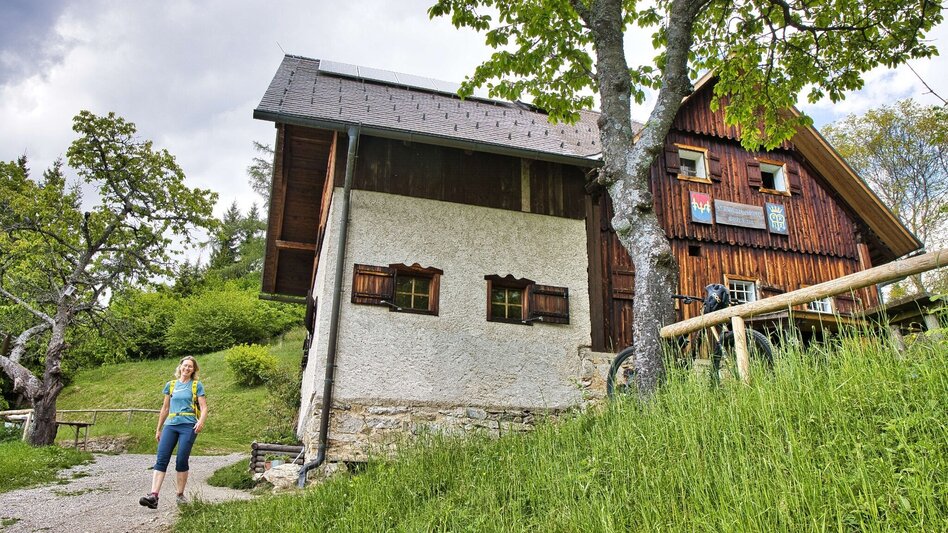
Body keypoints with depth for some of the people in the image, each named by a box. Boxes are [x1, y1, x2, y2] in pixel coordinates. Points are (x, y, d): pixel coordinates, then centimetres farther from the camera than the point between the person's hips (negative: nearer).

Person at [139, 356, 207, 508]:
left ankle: (180, 495, 10)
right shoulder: (170, 385, 14)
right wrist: (158, 429, 20)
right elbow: (165, 408, 20)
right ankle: (153, 496, -15)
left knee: (182, 461, -3)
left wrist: (201, 421, -20)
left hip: (188, 426, -3)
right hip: (170, 425, 3)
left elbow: (204, 408, 0)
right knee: (161, 460, -9)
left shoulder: (197, 385, 5)